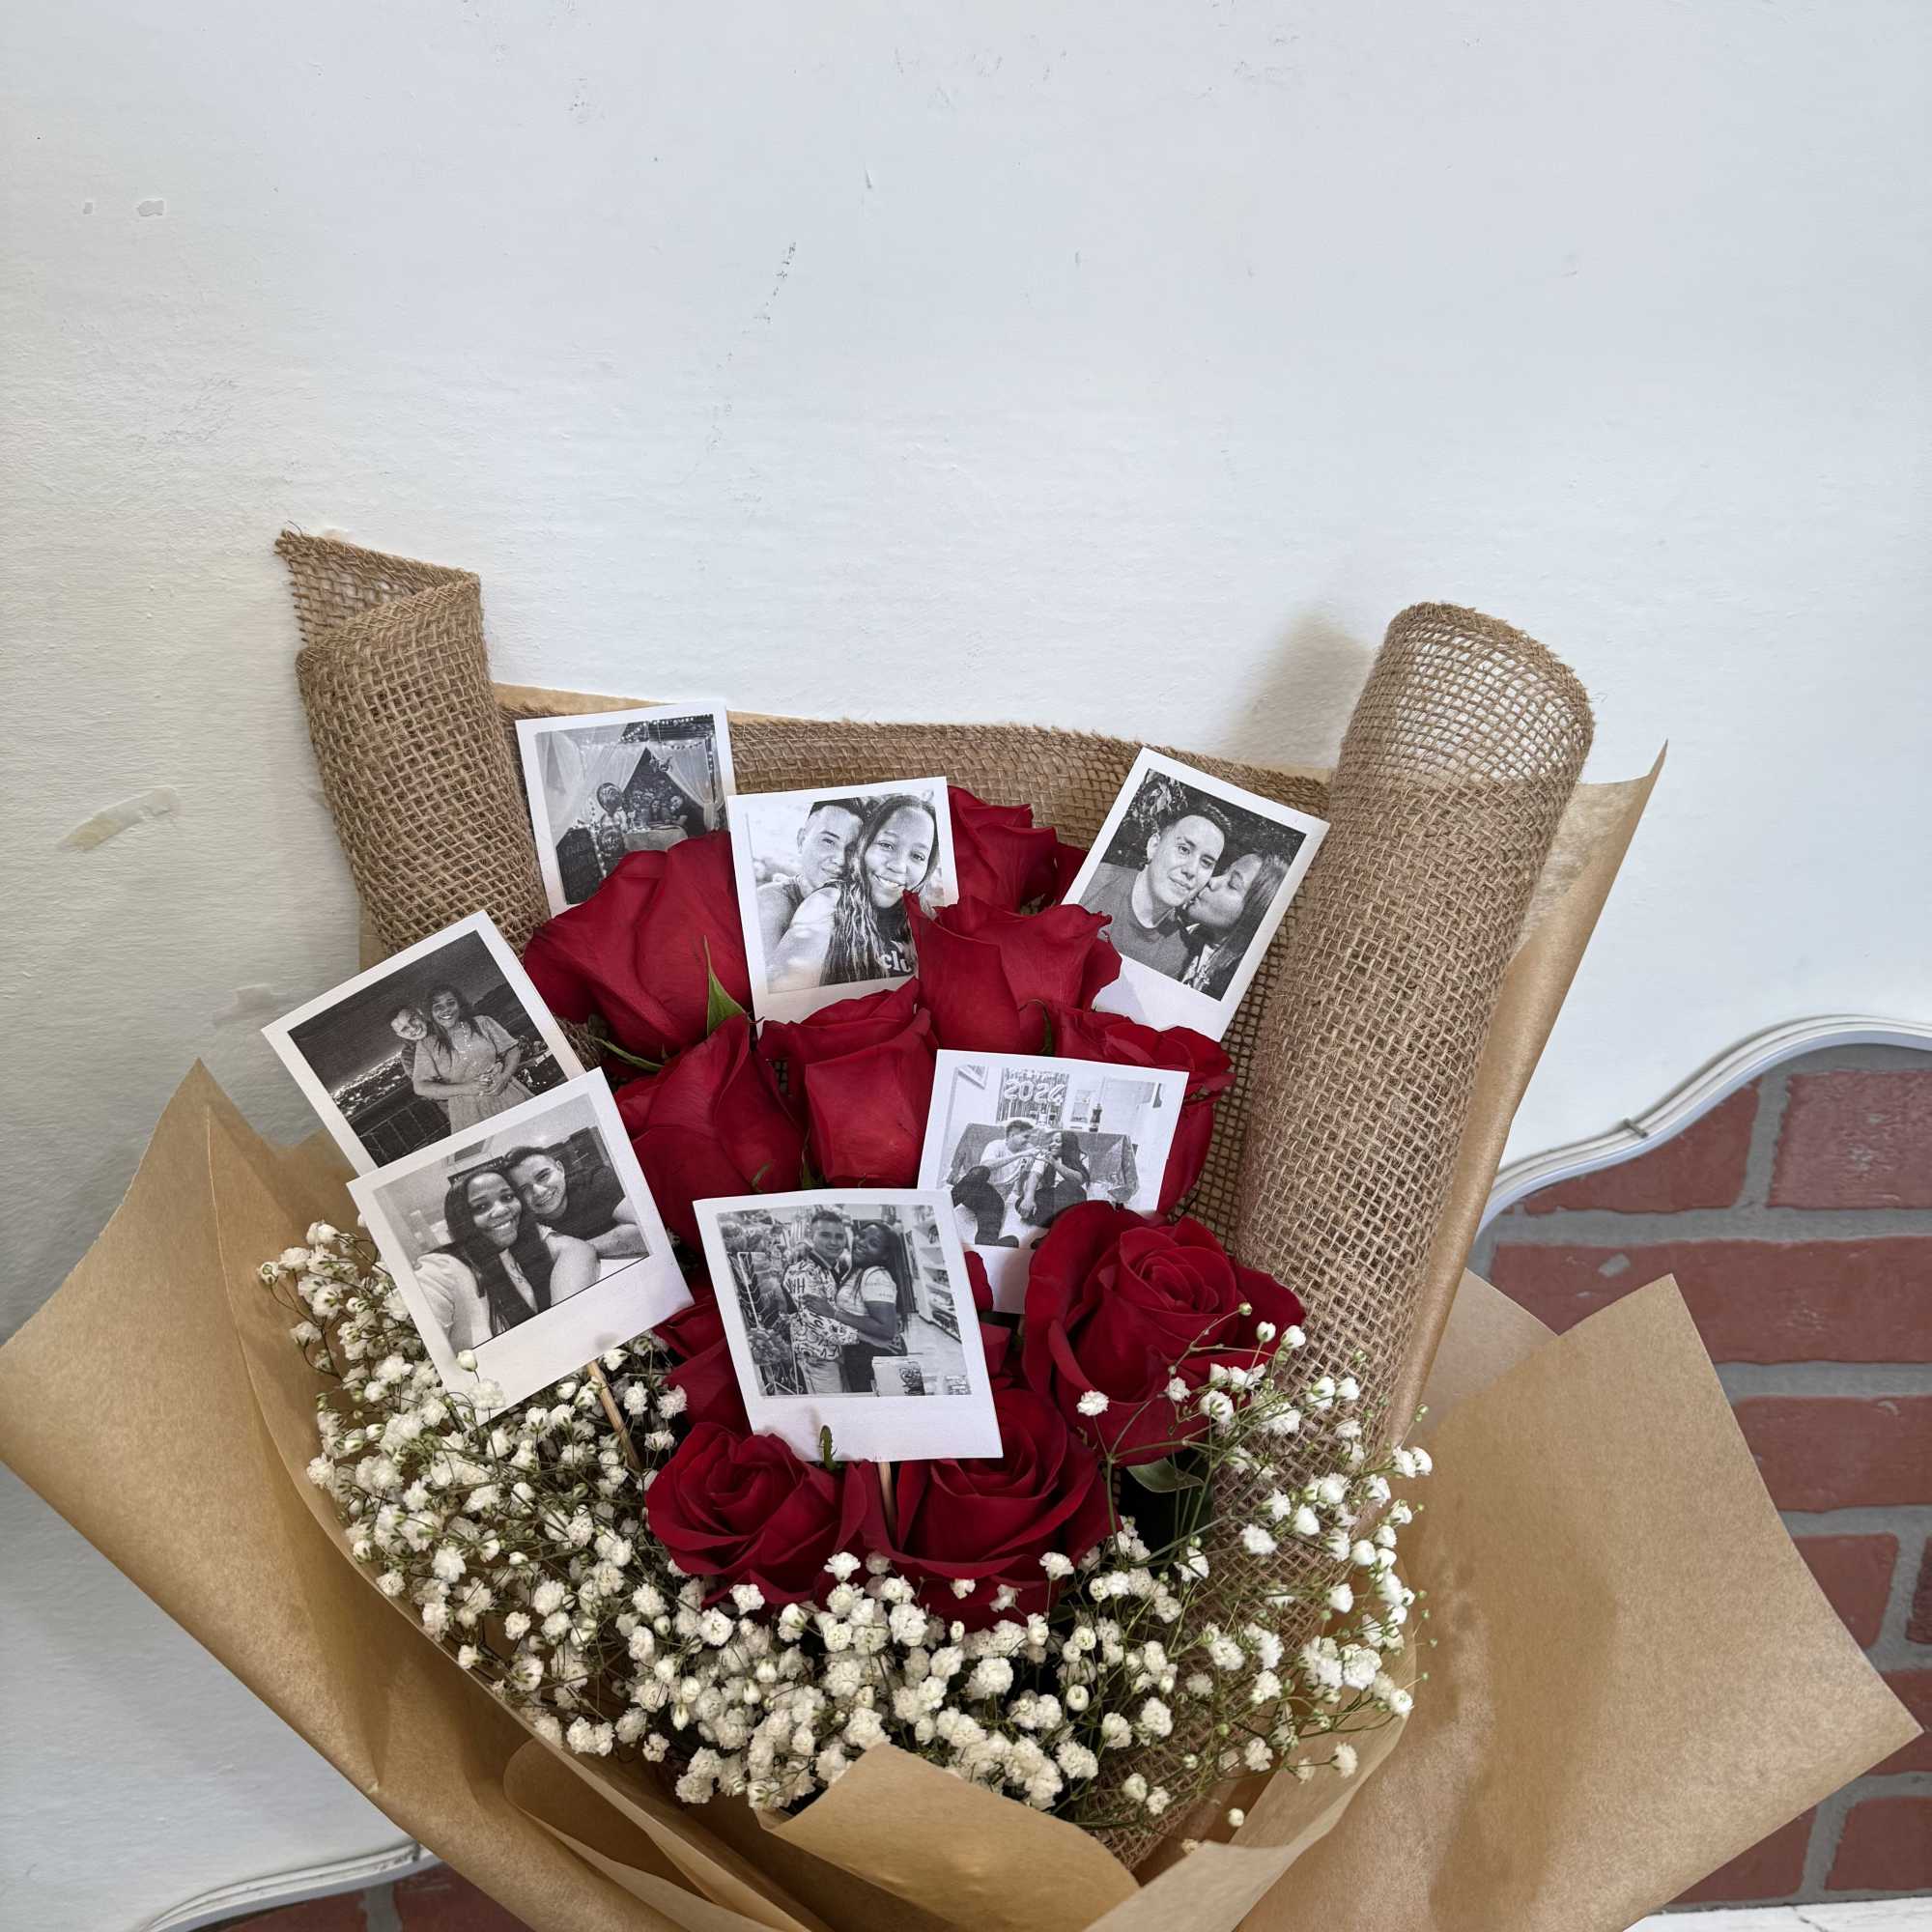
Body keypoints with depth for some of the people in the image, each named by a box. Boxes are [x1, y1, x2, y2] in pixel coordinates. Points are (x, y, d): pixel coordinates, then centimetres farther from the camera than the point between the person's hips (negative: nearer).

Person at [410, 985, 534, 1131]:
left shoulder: (481, 1023, 5)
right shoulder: (426, 1045, 2)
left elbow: (513, 1050, 6)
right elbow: (420, 1087, -5)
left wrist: (504, 1076, -14)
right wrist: (465, 1089, -15)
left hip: (506, 1095, 1)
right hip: (467, 1111, -1)